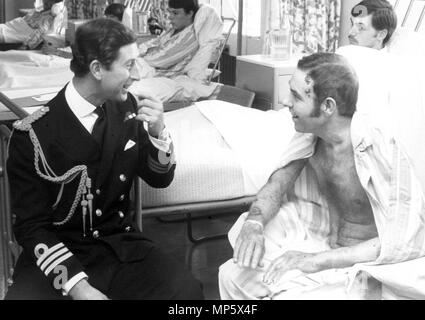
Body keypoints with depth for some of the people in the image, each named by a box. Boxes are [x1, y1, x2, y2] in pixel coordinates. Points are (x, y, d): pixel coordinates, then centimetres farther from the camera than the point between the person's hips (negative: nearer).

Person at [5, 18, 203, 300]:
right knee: (24, 293, -33)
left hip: (122, 244, 3)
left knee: (187, 291, -22)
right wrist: (77, 285, -24)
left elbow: (160, 179, 9)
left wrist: (158, 133, -12)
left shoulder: (126, 108, 0)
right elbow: (31, 226, -10)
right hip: (60, 252, -3)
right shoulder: (33, 135, -14)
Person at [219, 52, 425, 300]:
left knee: (286, 293, -27)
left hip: (367, 265, -6)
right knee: (232, 275, -3)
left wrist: (316, 260, -29)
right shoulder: (311, 135, -8)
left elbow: (400, 243, -26)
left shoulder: (382, 152, -28)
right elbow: (277, 184, 3)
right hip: (325, 246, 6)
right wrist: (254, 221, -20)